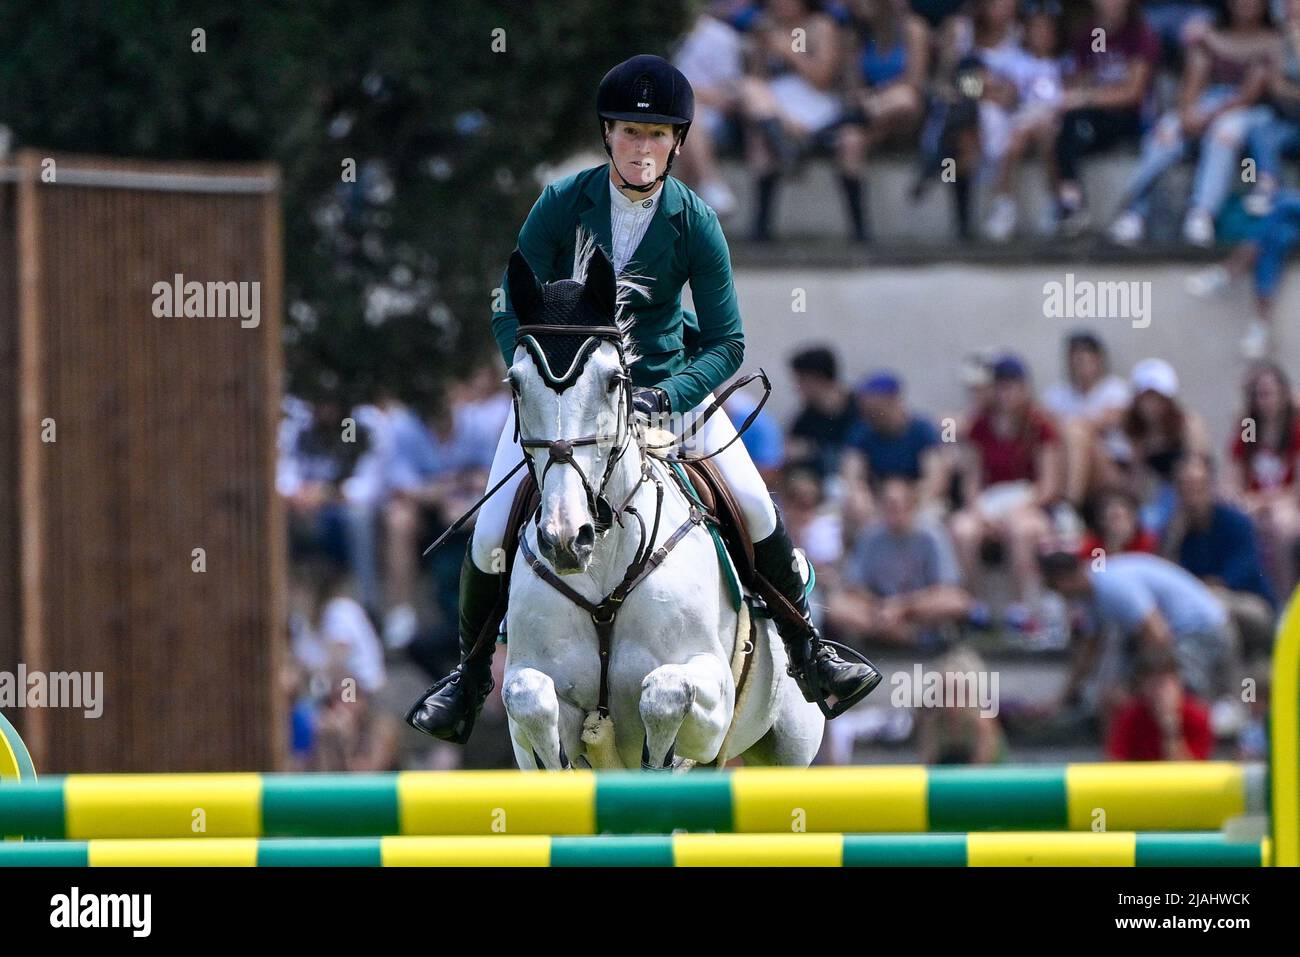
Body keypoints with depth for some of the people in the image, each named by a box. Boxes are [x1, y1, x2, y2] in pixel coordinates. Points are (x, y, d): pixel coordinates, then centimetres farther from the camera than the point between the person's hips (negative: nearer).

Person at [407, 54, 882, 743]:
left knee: (756, 508, -13)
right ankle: (470, 675, 13)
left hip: (662, 381, 0)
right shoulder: (562, 205, -15)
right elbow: (511, 316, -11)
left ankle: (807, 653, 7)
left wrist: (668, 396, -30)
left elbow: (727, 343, -12)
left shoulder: (694, 223, -14)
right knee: (491, 532, -10)